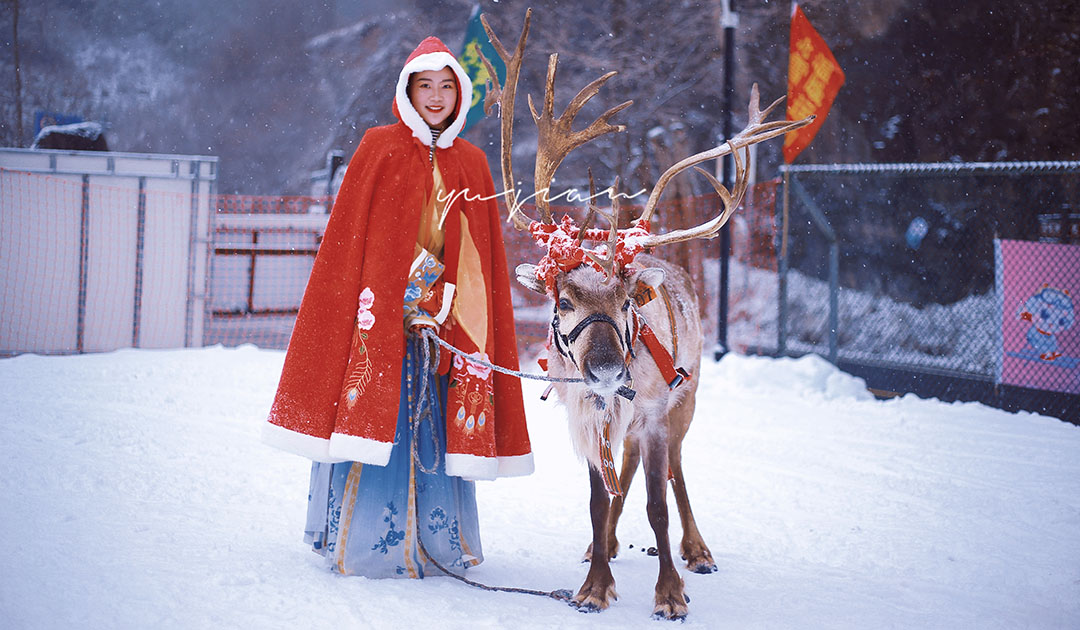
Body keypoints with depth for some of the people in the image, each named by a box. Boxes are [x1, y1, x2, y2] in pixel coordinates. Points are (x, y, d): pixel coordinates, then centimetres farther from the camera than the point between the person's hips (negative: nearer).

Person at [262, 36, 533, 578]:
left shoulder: (471, 163, 12)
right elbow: (346, 234, -1)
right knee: (376, 412, -7)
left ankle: (433, 543, 11)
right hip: (380, 312, -3)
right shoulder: (379, 148, 3)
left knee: (435, 428, 2)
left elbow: (486, 257, 12)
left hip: (444, 320, 3)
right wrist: (359, 306, -11)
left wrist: (472, 321, 3)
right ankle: (360, 543, 1)